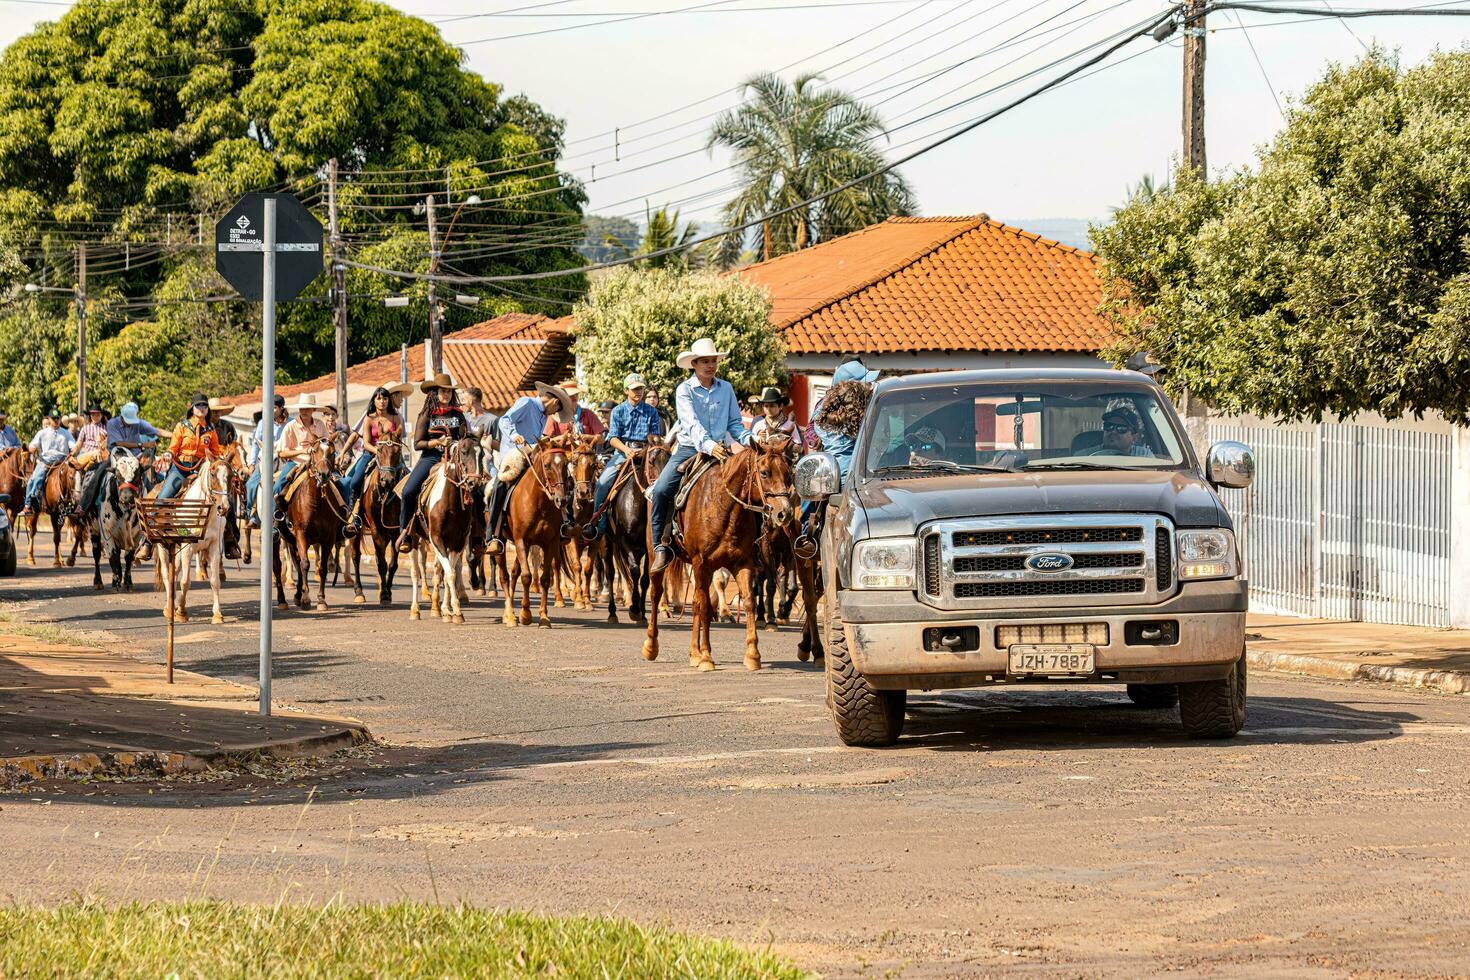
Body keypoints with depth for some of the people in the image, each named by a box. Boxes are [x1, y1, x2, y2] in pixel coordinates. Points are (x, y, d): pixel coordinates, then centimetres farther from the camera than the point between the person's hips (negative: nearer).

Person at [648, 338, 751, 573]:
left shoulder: (726, 389, 7)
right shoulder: (685, 390, -4)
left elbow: (734, 423, 11)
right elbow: (692, 423, -18)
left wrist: (748, 439, -11)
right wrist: (708, 445, -36)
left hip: (719, 450, 3)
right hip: (689, 448, -3)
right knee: (661, 490, -22)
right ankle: (661, 547, -13)